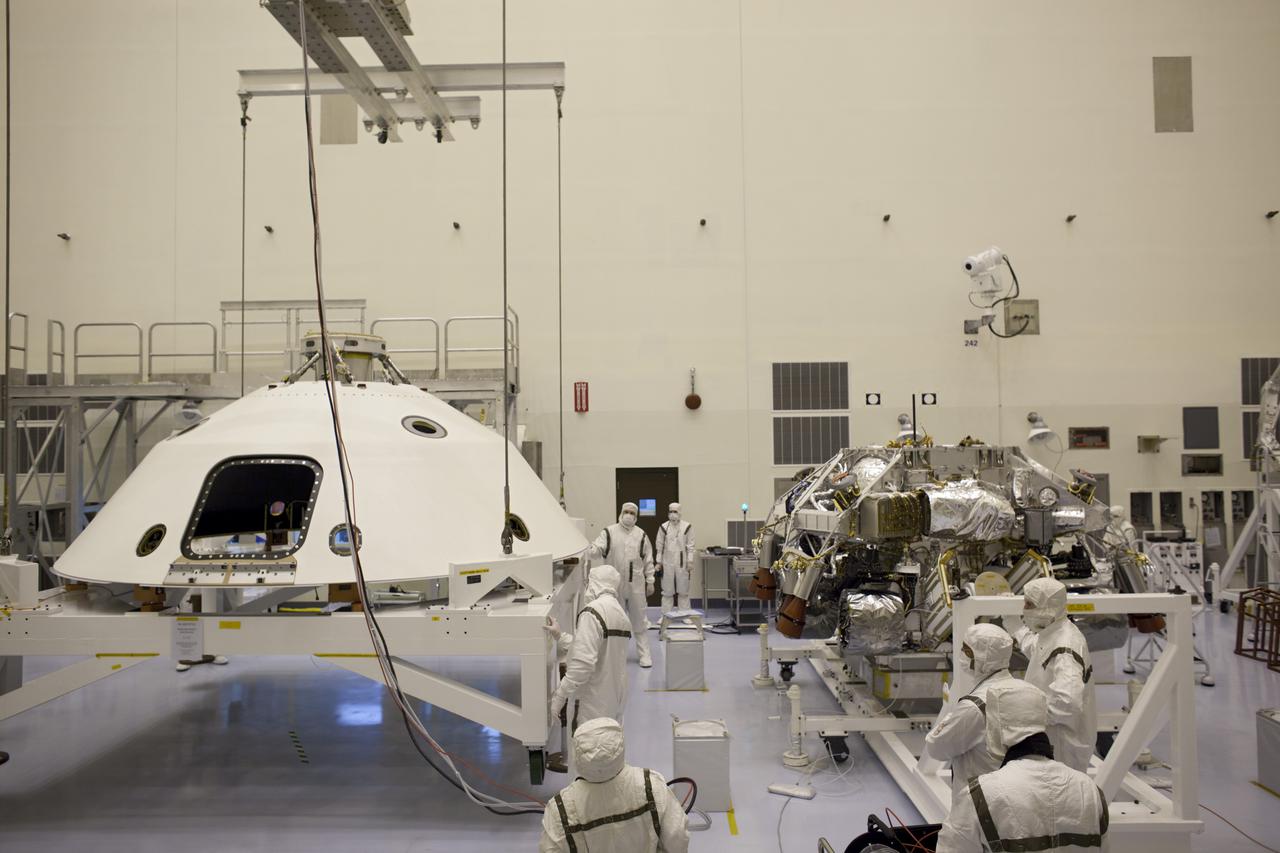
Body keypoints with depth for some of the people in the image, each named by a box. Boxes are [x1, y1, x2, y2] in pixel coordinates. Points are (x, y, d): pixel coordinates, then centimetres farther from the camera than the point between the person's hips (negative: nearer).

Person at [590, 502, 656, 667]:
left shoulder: (641, 535, 5)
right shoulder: (609, 532, -1)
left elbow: (648, 560, 8)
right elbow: (596, 550, -10)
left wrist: (650, 581, 6)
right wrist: (595, 550, -34)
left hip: (636, 585, 1)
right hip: (615, 584, -1)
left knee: (639, 620, 6)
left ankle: (644, 654, 15)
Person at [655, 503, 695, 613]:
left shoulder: (687, 526, -3)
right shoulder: (664, 527, 0)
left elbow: (690, 546, 0)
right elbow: (660, 546, 4)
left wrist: (690, 561, -4)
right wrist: (659, 562, 3)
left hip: (682, 563, -1)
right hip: (667, 563, 1)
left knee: (683, 591, 6)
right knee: (667, 591, 7)